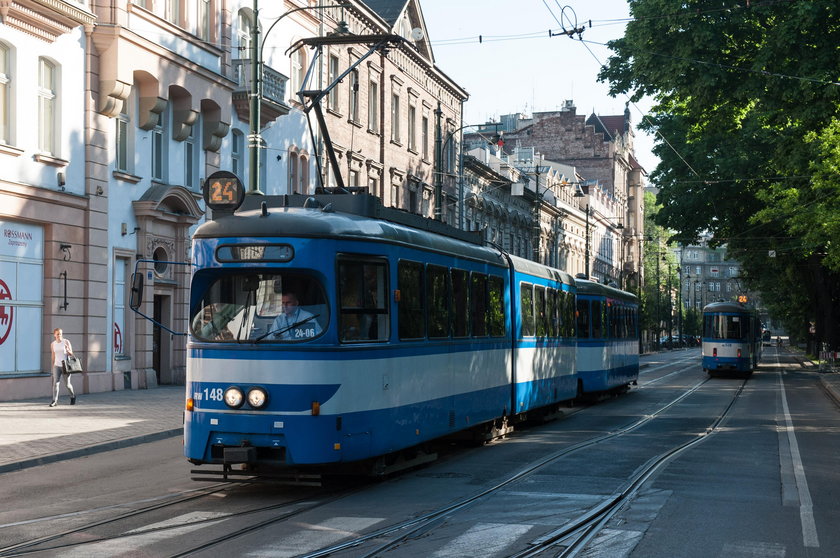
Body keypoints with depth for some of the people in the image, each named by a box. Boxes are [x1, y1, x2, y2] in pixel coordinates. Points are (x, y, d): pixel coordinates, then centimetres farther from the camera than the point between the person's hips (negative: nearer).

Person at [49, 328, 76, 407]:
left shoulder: (66, 342, -3)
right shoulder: (53, 344, 5)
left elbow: (71, 353, -1)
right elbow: (53, 356, 14)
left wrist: (67, 350, -23)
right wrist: (52, 367, 15)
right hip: (57, 366, 2)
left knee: (67, 384, 4)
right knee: (55, 383, -11)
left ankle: (73, 396, 30)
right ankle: (54, 401, -13)